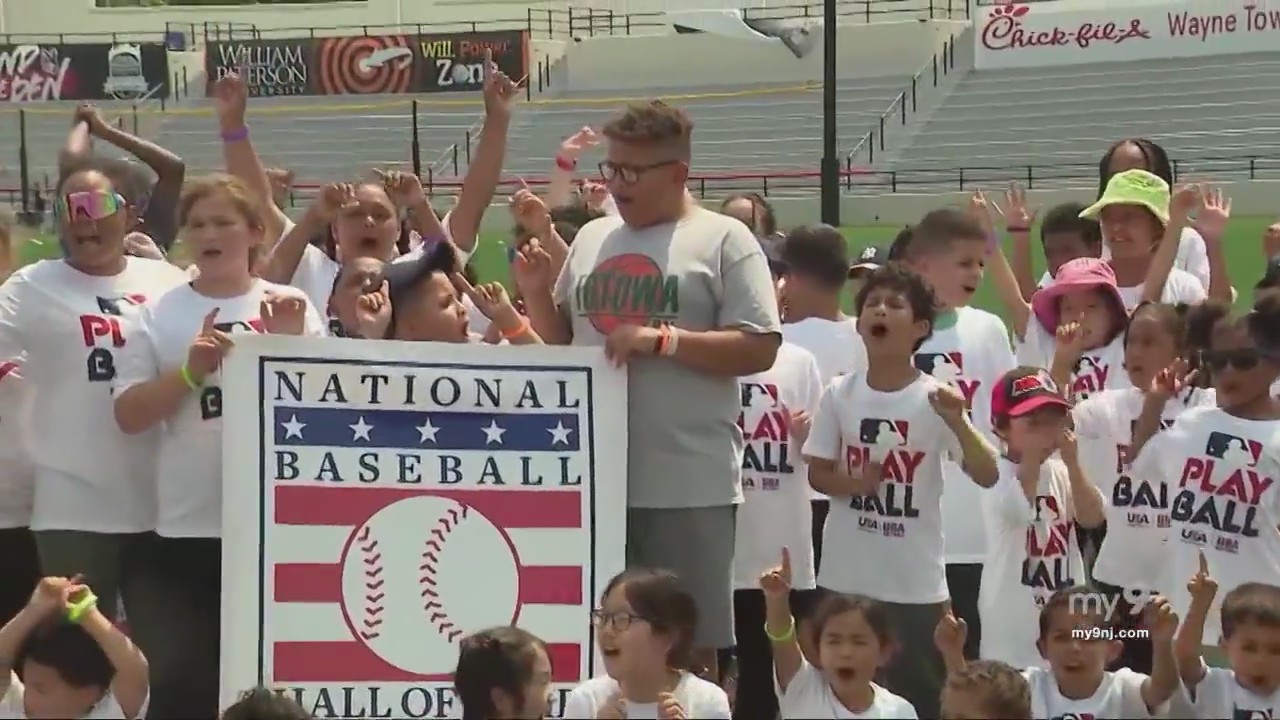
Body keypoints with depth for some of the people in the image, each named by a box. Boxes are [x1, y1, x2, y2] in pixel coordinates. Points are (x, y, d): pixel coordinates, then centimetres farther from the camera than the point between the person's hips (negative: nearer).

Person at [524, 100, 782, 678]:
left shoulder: (722, 241, -3)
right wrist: (532, 282, 2)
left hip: (688, 483, -5)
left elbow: (759, 348, -9)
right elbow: (558, 340, 20)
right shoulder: (591, 239, 15)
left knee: (692, 644, 1)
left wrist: (662, 339, -16)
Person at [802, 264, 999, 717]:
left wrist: (958, 424, -29)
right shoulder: (839, 394, -1)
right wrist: (852, 483, -15)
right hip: (846, 577, 2)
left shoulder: (936, 399, -8)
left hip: (917, 582, -2)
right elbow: (817, 473, 6)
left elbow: (988, 476, -13)